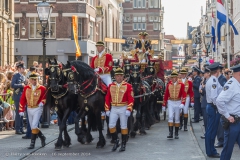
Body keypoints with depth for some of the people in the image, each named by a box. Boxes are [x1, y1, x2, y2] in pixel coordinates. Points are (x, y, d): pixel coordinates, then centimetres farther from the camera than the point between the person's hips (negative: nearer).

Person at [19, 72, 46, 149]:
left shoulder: (42, 88, -7)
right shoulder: (26, 88, 1)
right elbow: (22, 99, 1)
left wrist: (42, 102, -16)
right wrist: (21, 110, -3)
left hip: (37, 109, -4)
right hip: (29, 109, 4)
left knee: (34, 125, -15)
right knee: (32, 126, 11)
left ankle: (32, 142, -7)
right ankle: (42, 137, 32)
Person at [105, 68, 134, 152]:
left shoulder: (128, 86, -5)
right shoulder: (111, 86, 5)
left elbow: (131, 99, -9)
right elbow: (107, 98, 8)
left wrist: (129, 110, -18)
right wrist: (107, 110, 3)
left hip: (123, 109, -3)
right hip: (113, 109, 3)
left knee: (123, 127, 5)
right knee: (111, 126, -5)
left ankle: (123, 144, 14)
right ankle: (116, 141, 14)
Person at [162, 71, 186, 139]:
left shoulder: (181, 85, -3)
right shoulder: (169, 85, 3)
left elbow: (184, 95, -8)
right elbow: (166, 95, 7)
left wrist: (182, 103, -21)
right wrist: (164, 105, 7)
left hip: (178, 103, -1)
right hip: (170, 103, 1)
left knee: (177, 118, 7)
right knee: (170, 117, -11)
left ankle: (176, 134, 15)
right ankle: (171, 133, -13)